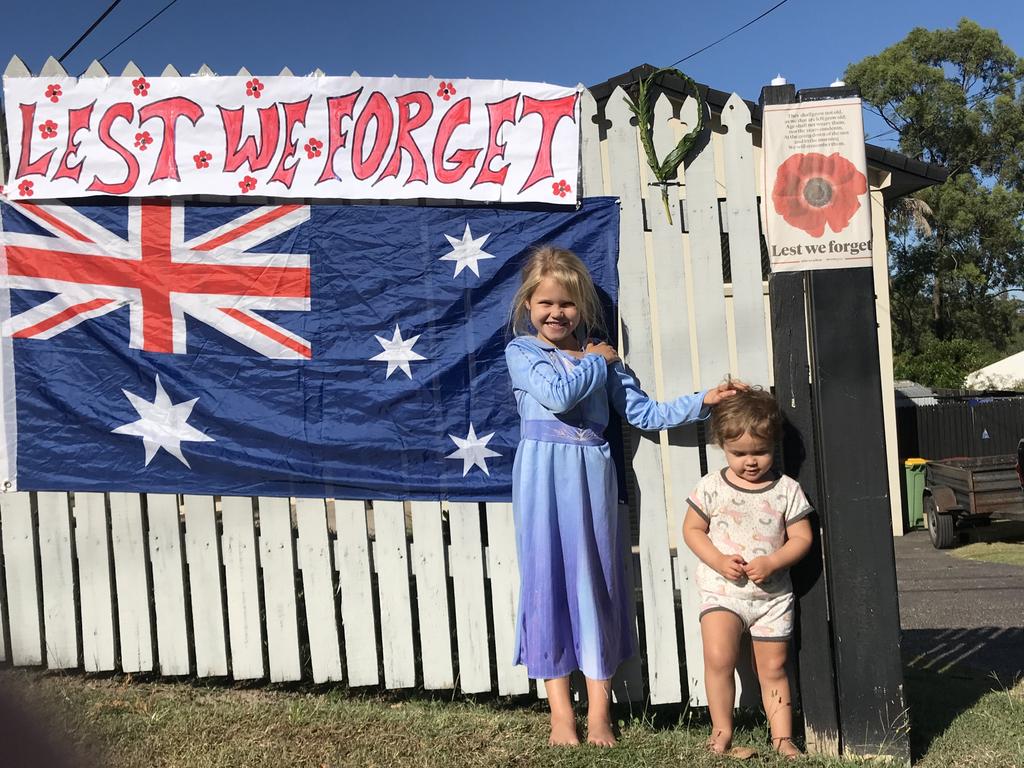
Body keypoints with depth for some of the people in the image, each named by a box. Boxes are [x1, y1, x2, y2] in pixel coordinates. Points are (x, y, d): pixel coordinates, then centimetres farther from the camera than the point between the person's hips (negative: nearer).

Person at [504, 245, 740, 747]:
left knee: (597, 577, 5)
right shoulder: (522, 351, 1)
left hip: (592, 474, 3)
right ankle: (561, 713, 12)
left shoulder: (601, 354, 11)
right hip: (544, 474, -3)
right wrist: (595, 362, -3)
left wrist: (701, 402, -2)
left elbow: (644, 413, 8)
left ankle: (599, 713, 14)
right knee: (547, 578, 1)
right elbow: (557, 394, -17)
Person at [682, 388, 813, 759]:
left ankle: (782, 736, 23)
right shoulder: (711, 486, -4)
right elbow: (692, 529, 1)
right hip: (721, 589, -1)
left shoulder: (787, 489, -2)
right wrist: (718, 561, -15)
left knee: (773, 668, 10)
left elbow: (801, 538, -1)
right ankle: (721, 732, 0)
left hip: (773, 593, 1)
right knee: (718, 659, -16)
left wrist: (771, 563, -18)